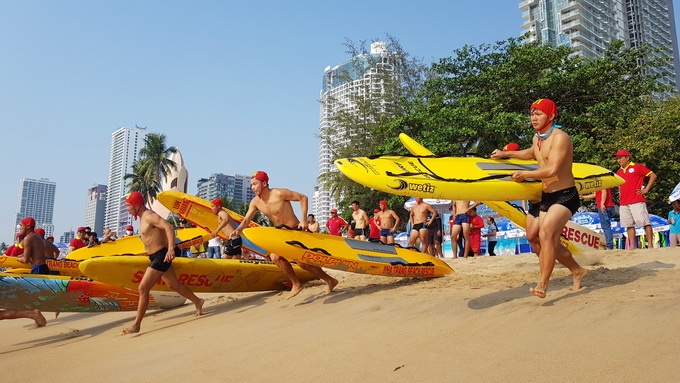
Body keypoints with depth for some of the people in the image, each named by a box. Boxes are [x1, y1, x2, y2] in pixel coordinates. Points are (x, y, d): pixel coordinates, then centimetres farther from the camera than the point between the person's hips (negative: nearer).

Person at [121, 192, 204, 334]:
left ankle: (136, 325, -4)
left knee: (143, 288, -11)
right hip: (155, 257, 10)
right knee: (173, 285, 21)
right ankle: (197, 302, 36)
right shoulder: (143, 217, 12)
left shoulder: (149, 216, -18)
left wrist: (171, 248, -37)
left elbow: (169, 227, -29)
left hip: (161, 257, -10)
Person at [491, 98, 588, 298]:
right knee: (551, 244, 11)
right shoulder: (537, 138, 9)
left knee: (546, 234, -26)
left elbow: (552, 170, -26)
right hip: (547, 197, 9)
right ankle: (578, 272, 34)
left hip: (565, 196, -9)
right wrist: (506, 154, 26)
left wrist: (524, 174, -18)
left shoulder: (560, 138, -18)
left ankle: (542, 285, -22)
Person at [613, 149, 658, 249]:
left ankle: (650, 245, -5)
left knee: (645, 222, -7)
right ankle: (632, 246, 6)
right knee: (629, 225, 4)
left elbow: (653, 175, 0)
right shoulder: (619, 172, 19)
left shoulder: (637, 167, 2)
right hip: (623, 203, 6)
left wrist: (646, 189, -6)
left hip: (637, 201, -6)